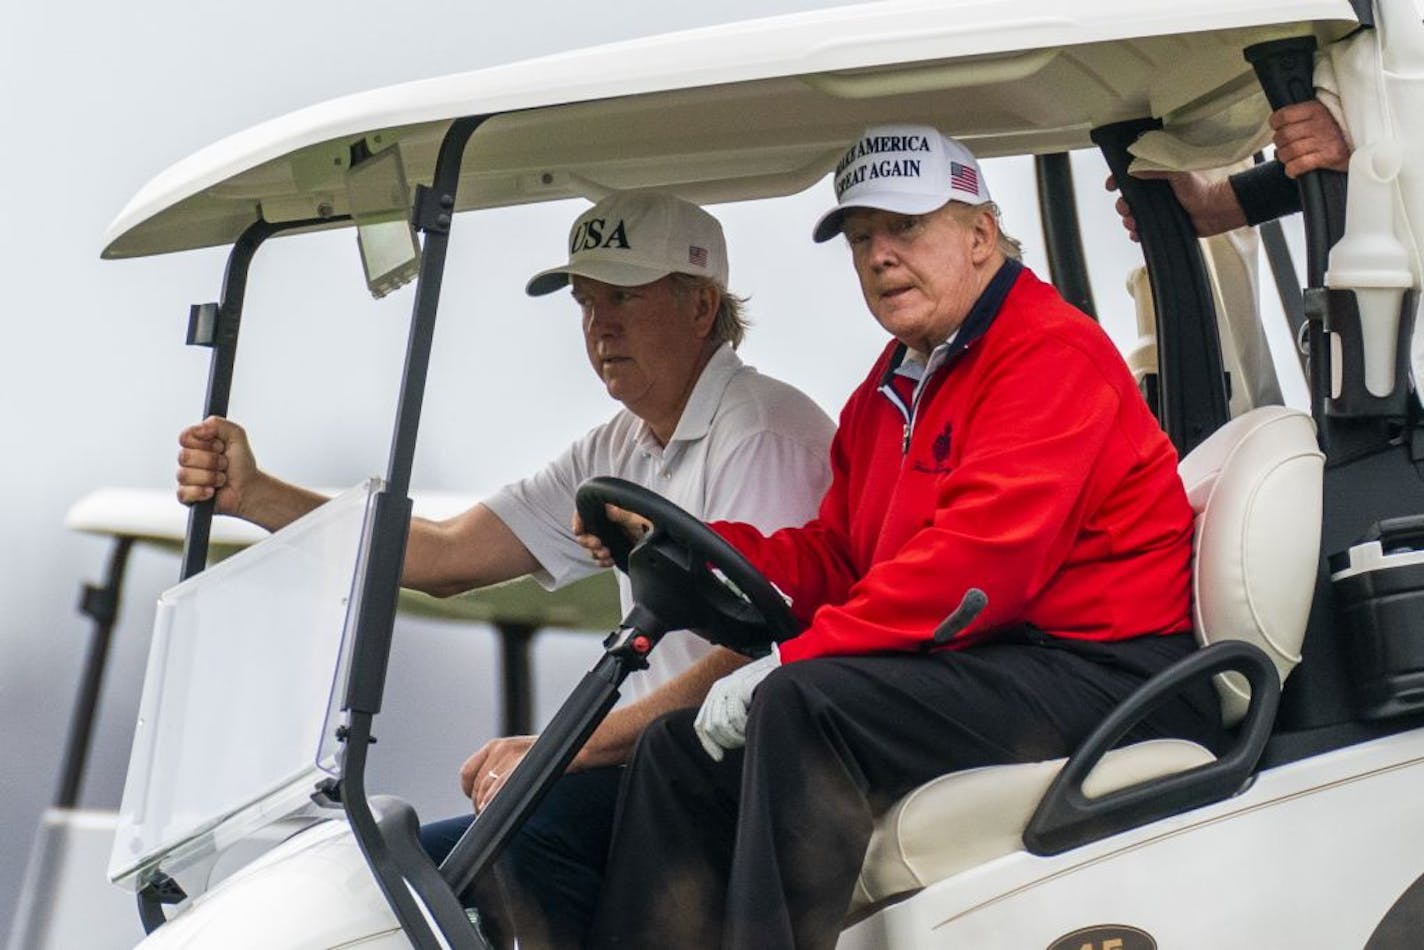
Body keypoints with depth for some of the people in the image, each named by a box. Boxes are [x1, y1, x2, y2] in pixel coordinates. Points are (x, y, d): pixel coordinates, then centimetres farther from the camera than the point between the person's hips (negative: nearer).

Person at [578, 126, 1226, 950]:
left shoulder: (1051, 355, -12)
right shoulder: (892, 386, 19)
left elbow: (977, 565, -23)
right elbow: (836, 560, 17)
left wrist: (795, 663, -23)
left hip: (1101, 676, -10)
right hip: (981, 667, 10)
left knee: (805, 706, -29)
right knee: (682, 751, 4)